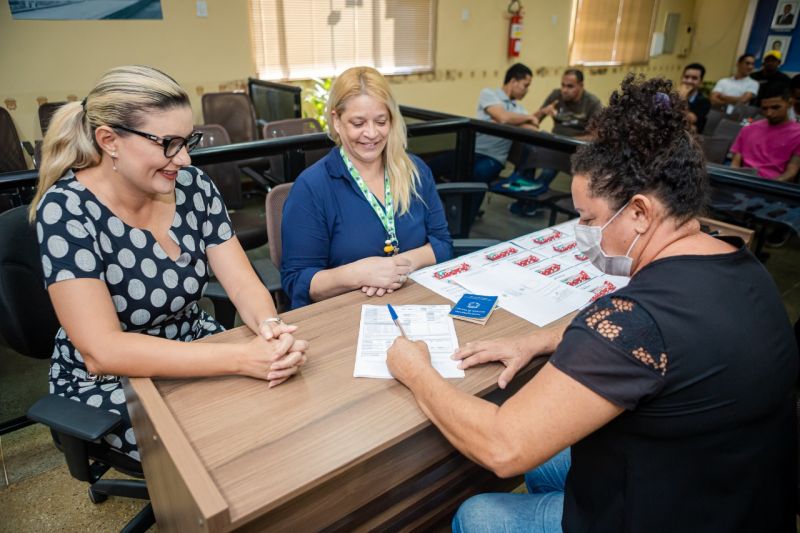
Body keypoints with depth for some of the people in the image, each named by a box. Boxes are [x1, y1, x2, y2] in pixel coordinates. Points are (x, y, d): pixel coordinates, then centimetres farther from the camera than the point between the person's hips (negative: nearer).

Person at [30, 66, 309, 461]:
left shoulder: (193, 185, -9)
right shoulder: (67, 209, -22)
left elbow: (243, 284, -8)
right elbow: (101, 351, -29)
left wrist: (270, 327, -31)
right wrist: (242, 358, -37)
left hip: (196, 352, 5)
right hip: (108, 384, -4)